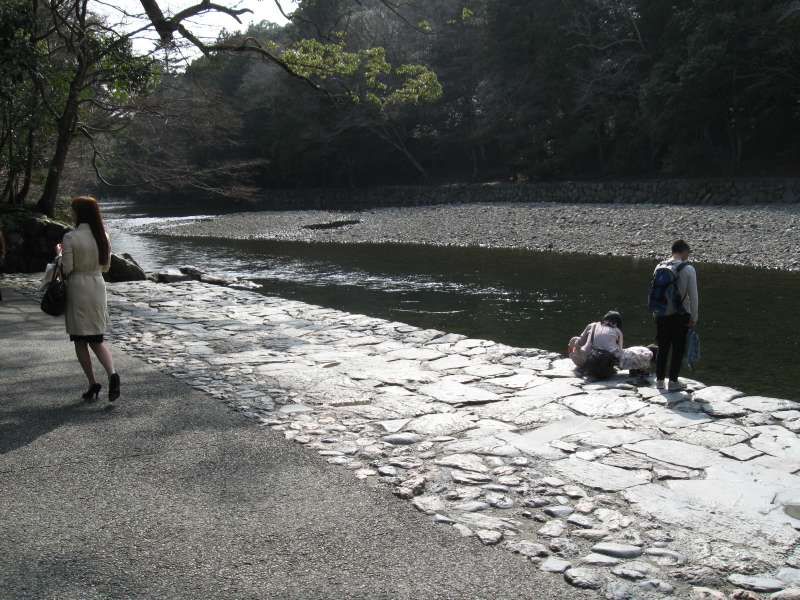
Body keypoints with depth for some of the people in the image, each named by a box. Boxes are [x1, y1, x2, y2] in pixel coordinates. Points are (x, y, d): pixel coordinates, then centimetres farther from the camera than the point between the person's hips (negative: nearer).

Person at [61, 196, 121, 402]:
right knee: (97, 339, 12)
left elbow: (66, 269, -12)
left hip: (77, 289, -5)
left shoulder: (70, 238, -13)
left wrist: (60, 255, 6)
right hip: (98, 287, 5)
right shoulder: (103, 236, 3)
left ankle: (93, 383, 4)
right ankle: (112, 374, -11)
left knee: (80, 341, 7)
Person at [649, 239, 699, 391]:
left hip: (661, 315, 4)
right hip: (679, 316, -4)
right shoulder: (688, 269, -10)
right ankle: (673, 382, 10)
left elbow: (654, 292, 9)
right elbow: (693, 295, -10)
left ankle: (659, 380, 20)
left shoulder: (659, 267, 4)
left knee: (663, 347, 15)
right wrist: (694, 317, -2)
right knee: (678, 349, 7)